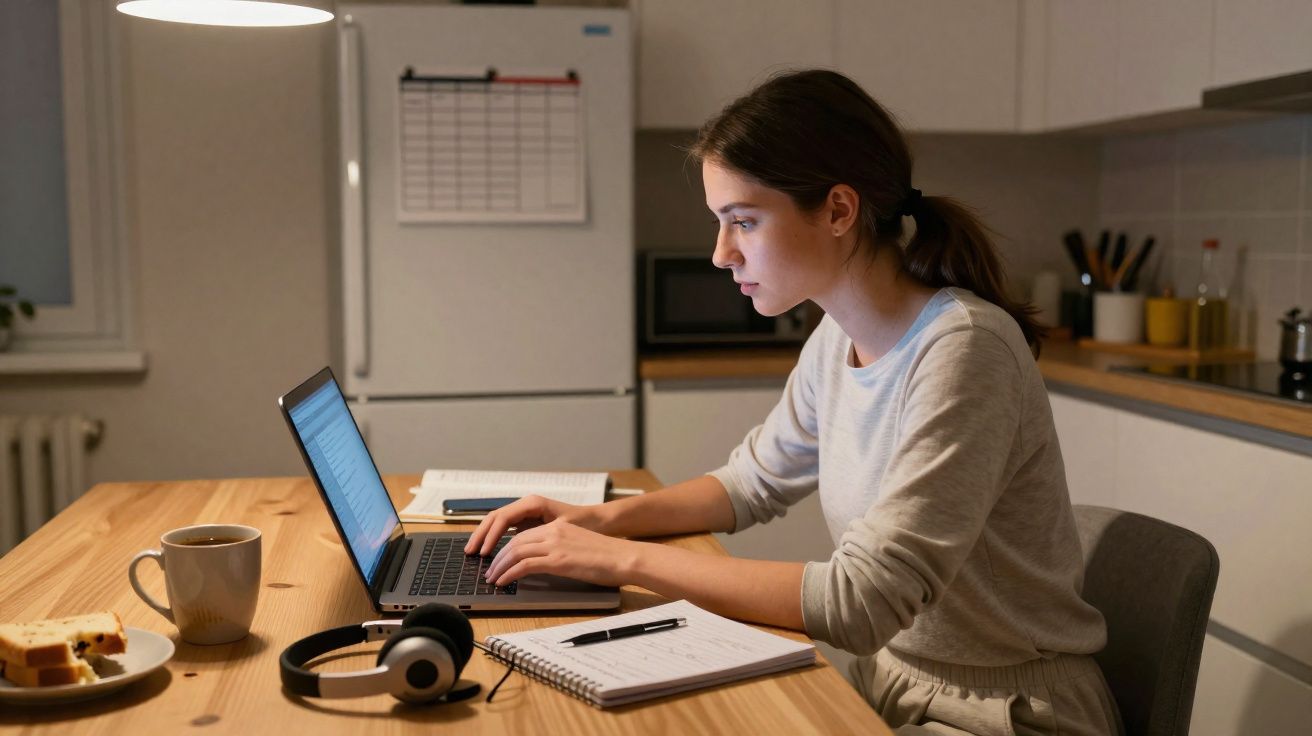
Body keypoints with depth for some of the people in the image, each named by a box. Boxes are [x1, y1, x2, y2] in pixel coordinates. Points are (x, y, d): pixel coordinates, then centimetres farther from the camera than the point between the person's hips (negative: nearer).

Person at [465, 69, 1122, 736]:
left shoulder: (961, 349, -24)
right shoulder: (836, 339, 0)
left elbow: (861, 602, -28)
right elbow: (754, 481, 15)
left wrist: (627, 559, -24)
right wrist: (603, 519, -1)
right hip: (892, 680, 6)